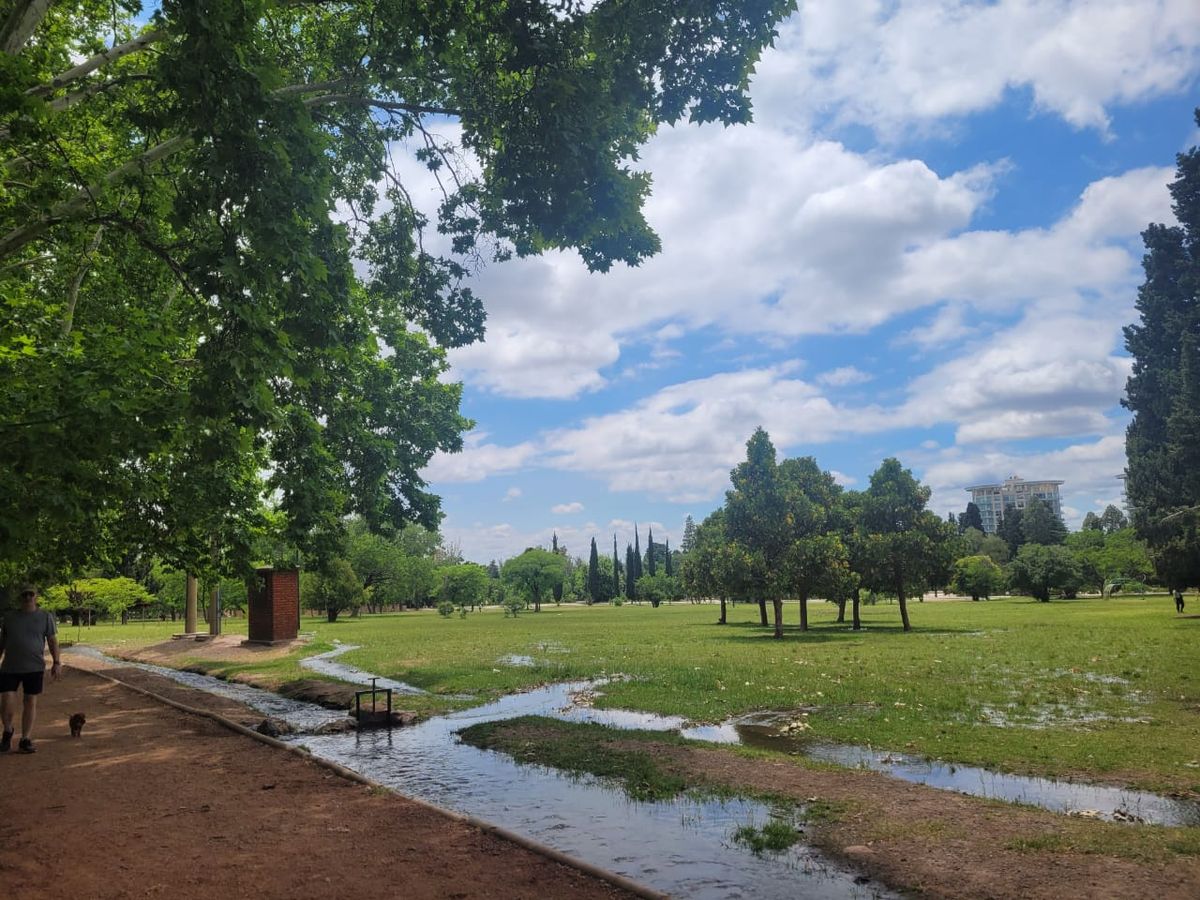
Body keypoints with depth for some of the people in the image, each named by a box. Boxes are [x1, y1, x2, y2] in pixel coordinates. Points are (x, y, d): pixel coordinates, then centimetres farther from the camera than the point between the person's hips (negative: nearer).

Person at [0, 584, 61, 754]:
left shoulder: (45, 617, 3)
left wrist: (57, 662, -6)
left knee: (31, 702, 2)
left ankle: (25, 740, 11)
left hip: (34, 668, -1)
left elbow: (53, 641, 2)